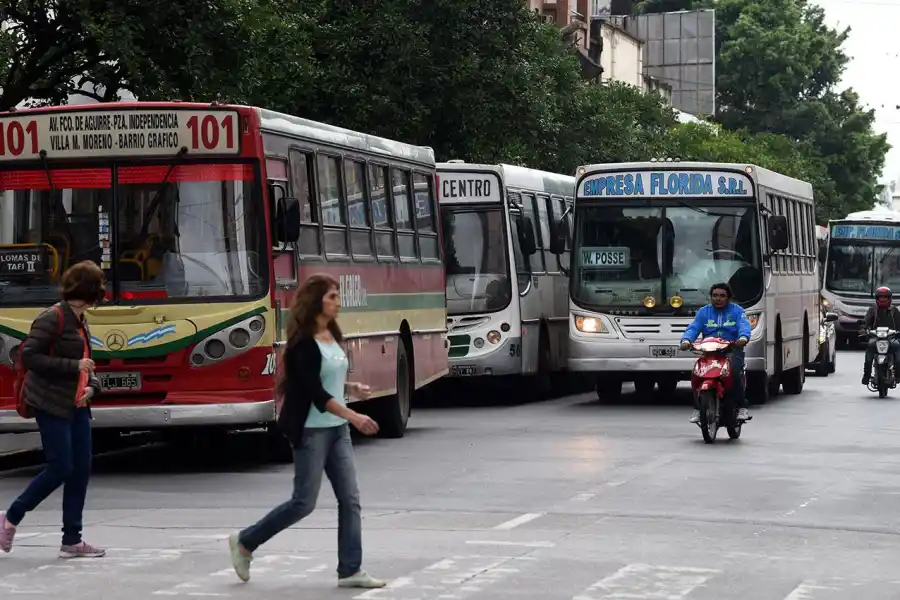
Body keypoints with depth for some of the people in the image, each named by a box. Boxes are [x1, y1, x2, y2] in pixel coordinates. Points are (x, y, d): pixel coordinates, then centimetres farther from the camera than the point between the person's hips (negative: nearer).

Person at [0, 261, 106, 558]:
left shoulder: (80, 322, 12)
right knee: (60, 468, -8)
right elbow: (29, 356, -19)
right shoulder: (52, 318, -14)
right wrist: (74, 366, -20)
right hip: (52, 405, -8)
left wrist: (91, 385, 0)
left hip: (77, 406, 8)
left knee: (81, 470, 5)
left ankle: (72, 541, 10)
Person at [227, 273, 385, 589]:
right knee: (304, 501, -2)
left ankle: (350, 570, 3)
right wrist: (354, 417, -27)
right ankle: (245, 542, 15)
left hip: (337, 429, 8)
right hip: (311, 430, -8)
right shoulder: (303, 343, -15)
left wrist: (352, 388, 3)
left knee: (350, 499, 1)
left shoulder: (332, 335, 10)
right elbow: (315, 392, -22)